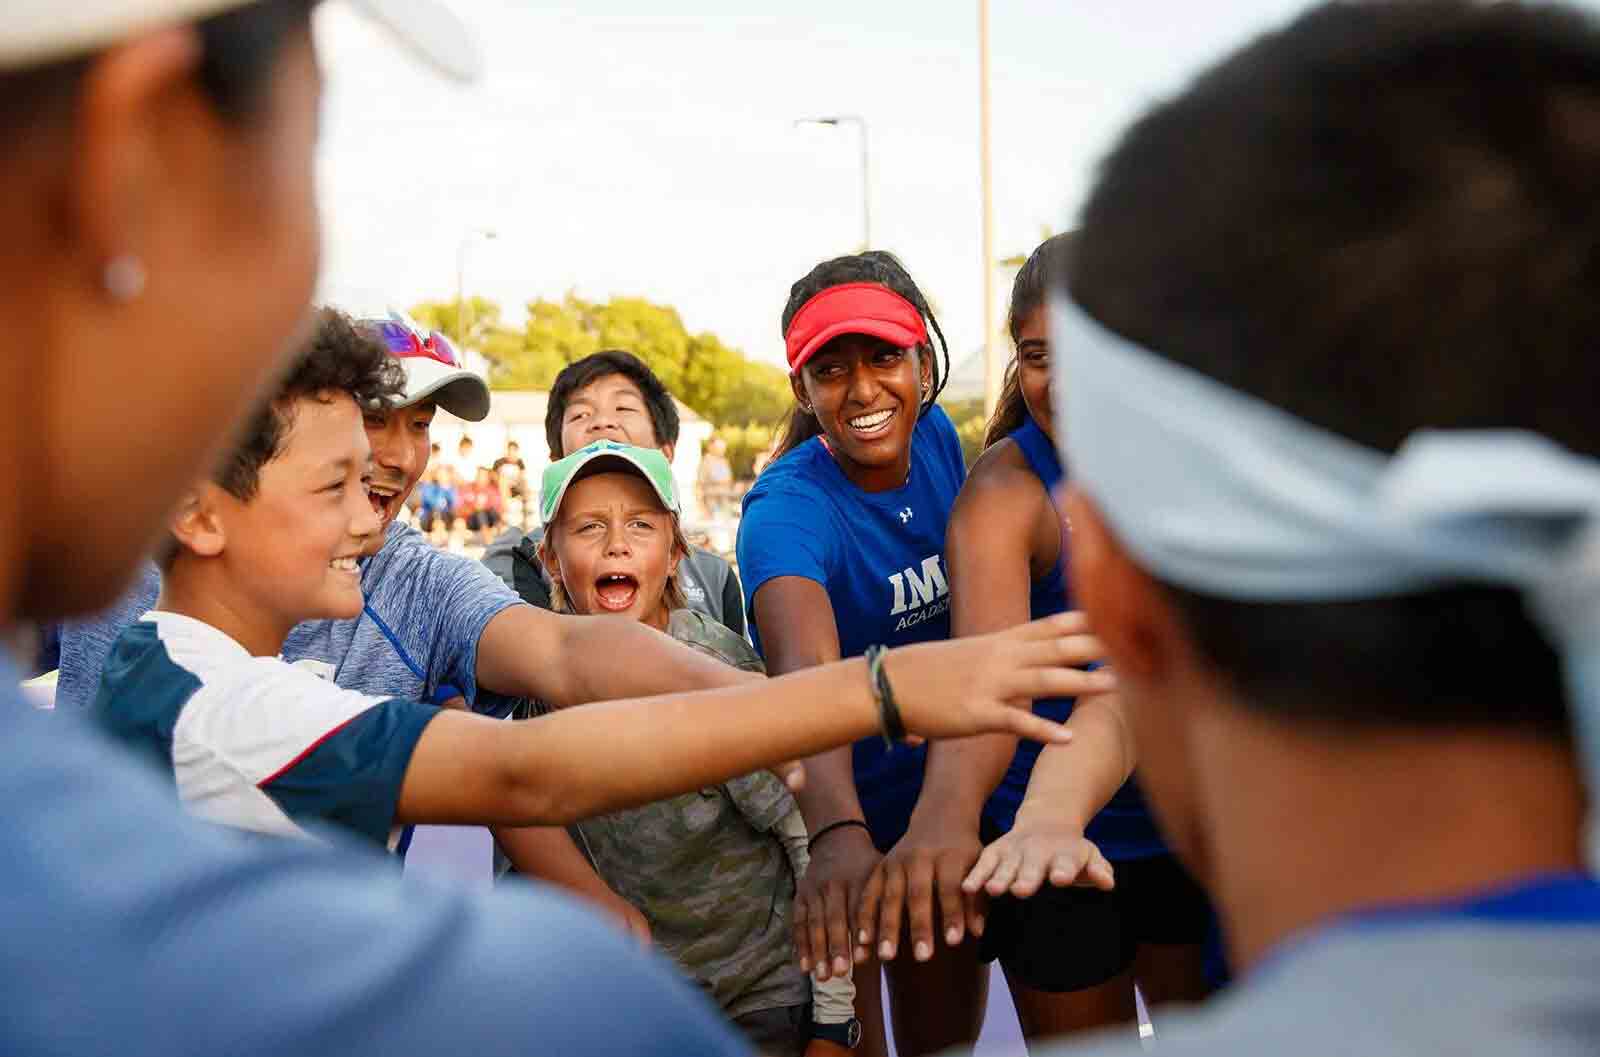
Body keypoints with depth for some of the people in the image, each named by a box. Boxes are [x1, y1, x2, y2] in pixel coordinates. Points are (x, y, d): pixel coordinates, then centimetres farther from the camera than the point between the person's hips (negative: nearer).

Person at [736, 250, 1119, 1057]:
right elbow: (806, 669, -46)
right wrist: (837, 832, -63)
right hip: (832, 814, -5)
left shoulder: (937, 438, -9)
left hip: (942, 799, 5)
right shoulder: (787, 506, -27)